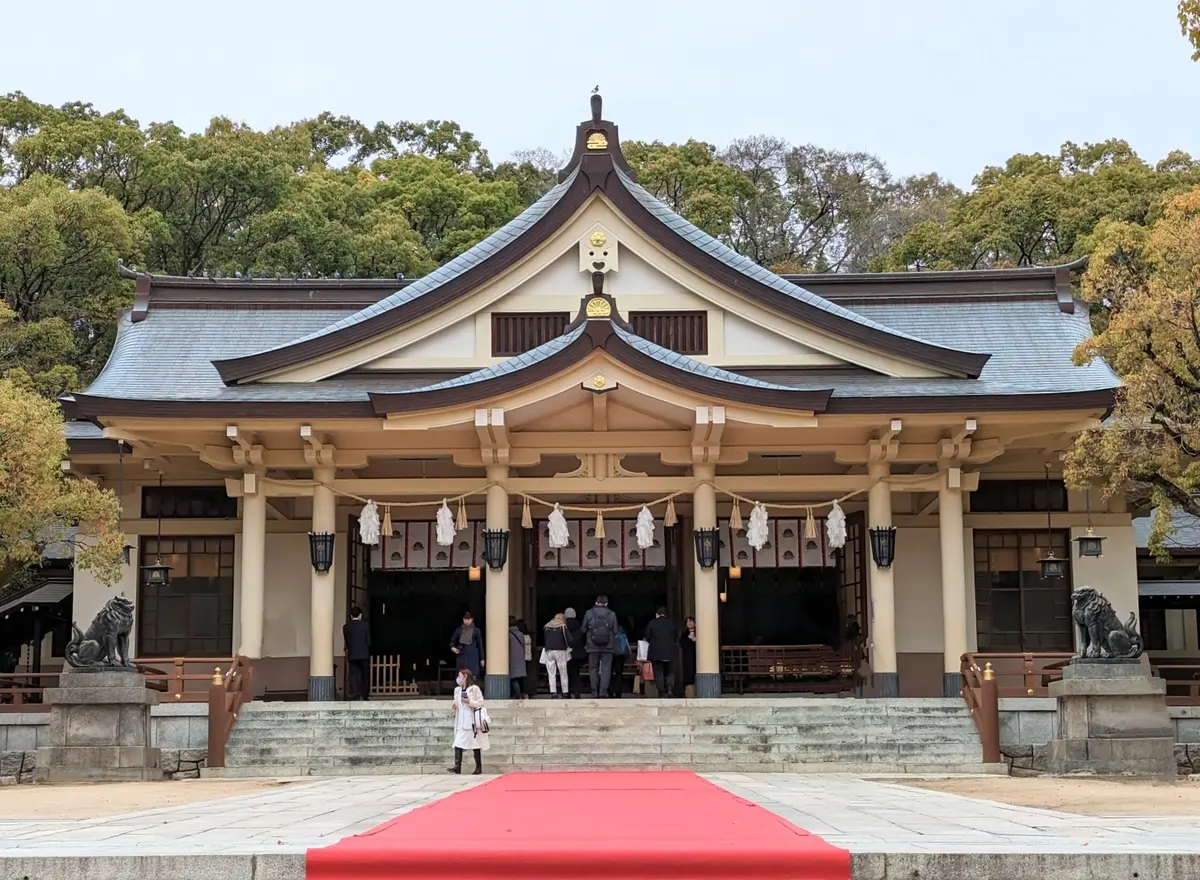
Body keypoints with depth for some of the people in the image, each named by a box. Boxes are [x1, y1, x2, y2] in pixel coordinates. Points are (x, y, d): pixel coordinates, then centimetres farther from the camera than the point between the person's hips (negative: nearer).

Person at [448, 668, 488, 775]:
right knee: (458, 743, -8)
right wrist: (455, 707, 2)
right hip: (461, 722, 6)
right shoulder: (457, 690, 16)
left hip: (472, 721, -6)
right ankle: (457, 766, -14)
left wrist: (469, 702, -21)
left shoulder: (474, 689, -4)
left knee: (475, 745, 0)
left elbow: (481, 703, -7)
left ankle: (479, 767, 8)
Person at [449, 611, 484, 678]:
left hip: (472, 655, -2)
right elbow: (452, 641, 15)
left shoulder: (476, 631, 1)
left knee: (472, 675, -7)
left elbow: (480, 645, 4)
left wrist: (482, 659, 2)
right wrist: (452, 647, -8)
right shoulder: (459, 630, 6)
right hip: (461, 655, 2)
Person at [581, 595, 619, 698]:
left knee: (593, 670, 8)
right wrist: (614, 646, 10)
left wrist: (585, 645, 14)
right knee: (606, 669, 3)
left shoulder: (589, 613, 1)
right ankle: (603, 692, -8)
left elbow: (583, 631, 4)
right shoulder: (611, 614, 1)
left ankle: (595, 693, 7)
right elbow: (615, 632, 2)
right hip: (607, 647, 0)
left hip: (593, 647, 0)